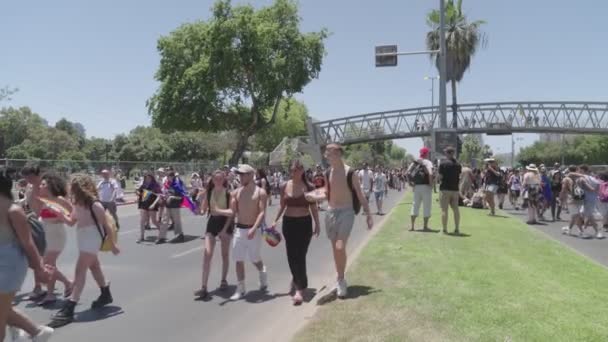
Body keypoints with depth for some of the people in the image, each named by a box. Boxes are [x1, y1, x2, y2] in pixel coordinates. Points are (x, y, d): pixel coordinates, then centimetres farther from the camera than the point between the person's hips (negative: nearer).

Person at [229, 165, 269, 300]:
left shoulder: (260, 192, -7)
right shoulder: (237, 192, 6)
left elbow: (262, 213, -15)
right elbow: (233, 211, 5)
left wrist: (254, 229, -26)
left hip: (254, 229, -4)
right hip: (239, 229, 4)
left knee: (254, 258, 6)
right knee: (239, 260, 3)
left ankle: (263, 273, 39)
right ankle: (240, 289, 13)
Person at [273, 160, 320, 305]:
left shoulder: (309, 187, -5)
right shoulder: (285, 187, 1)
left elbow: (313, 208, 2)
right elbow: (282, 206, 11)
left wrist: (317, 225, 1)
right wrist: (275, 221, 6)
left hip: (304, 223, -3)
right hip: (288, 222, 3)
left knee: (300, 255, -6)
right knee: (291, 255, 8)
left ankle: (300, 289, -1)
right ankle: (297, 280, 35)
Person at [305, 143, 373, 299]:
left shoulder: (350, 173, -10)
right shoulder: (328, 173, 6)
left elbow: (360, 195, -6)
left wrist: (368, 215, -6)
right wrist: (315, 197, -5)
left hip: (346, 212, -5)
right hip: (331, 213, 6)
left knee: (340, 247, -16)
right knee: (335, 249, 11)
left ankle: (341, 280, 3)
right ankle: (340, 279, 27)